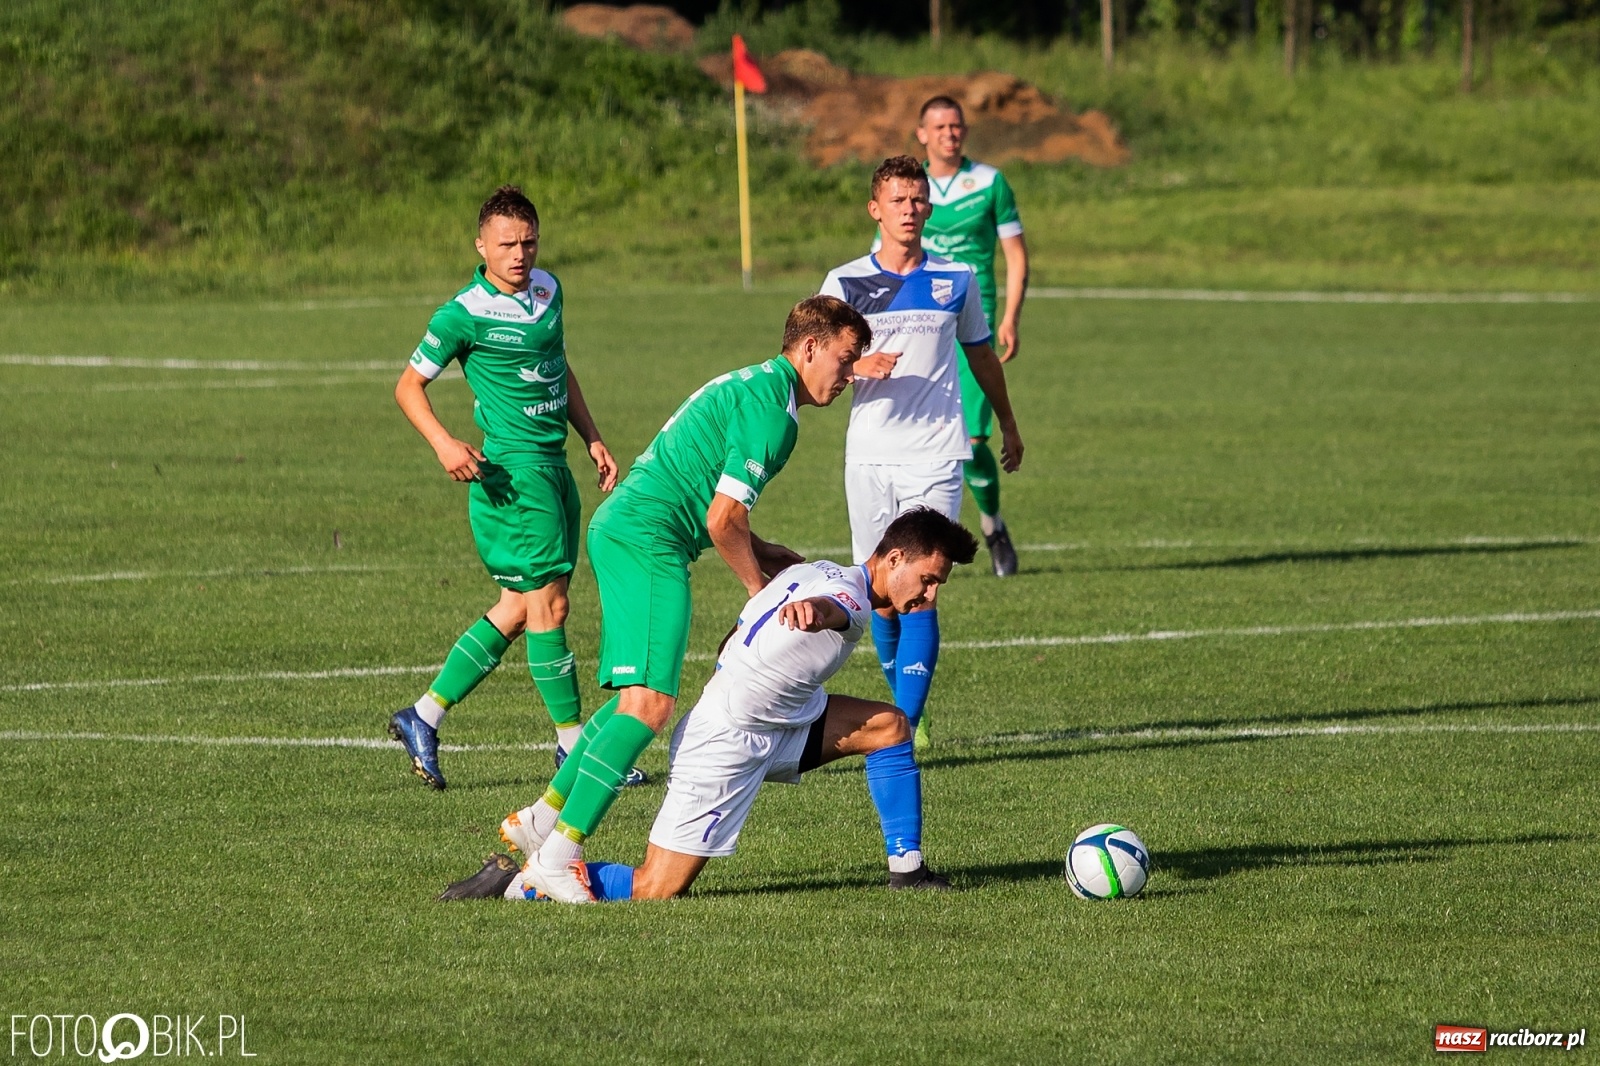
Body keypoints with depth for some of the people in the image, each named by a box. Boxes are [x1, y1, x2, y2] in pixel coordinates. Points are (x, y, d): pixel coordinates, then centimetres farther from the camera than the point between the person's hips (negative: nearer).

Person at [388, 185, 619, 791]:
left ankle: (424, 717, 17)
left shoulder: (548, 290, 10)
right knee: (548, 603, -7)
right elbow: (409, 386, -4)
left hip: (554, 466, 8)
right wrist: (443, 443, -19)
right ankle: (573, 743, 1)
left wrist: (592, 438, 18)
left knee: (518, 610, 10)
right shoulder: (463, 315, -11)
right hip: (514, 469, -8)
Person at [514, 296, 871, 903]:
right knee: (650, 703, -16)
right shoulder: (771, 408, -12)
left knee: (637, 697, 18)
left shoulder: (753, 387, 21)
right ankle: (557, 855, -19)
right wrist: (759, 586, -1)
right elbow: (723, 519, -15)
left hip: (620, 529, 11)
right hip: (648, 541, -11)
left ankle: (541, 819, 24)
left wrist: (760, 553, 19)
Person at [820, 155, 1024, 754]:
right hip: (869, 457, 1)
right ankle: (905, 711, 21)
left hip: (934, 457, -1)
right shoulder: (845, 283, 4)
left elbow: (980, 354, 23)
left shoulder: (956, 280, 7)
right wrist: (857, 367, -19)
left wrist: (1008, 425, 34)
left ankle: (904, 727, -15)